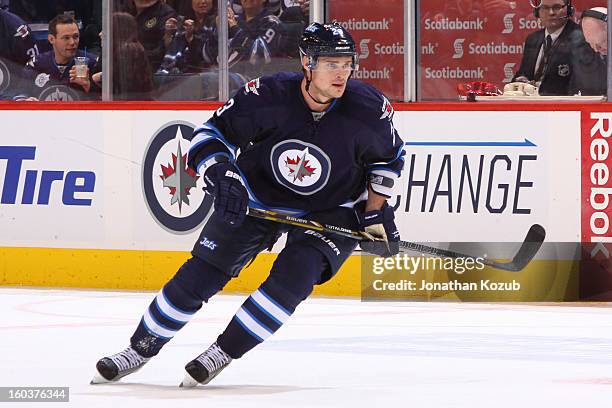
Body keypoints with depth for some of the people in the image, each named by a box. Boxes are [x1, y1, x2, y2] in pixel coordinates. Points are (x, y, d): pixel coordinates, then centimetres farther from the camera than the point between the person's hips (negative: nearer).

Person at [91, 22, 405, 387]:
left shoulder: (369, 108, -22)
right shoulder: (267, 96, -25)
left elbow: (389, 157, 0)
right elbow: (212, 134, -12)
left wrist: (376, 213, -5)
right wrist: (222, 176, -29)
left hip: (330, 210, 0)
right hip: (256, 197, 0)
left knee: (292, 278, -25)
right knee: (198, 275, -2)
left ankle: (223, 352, -8)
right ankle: (140, 349, 17)